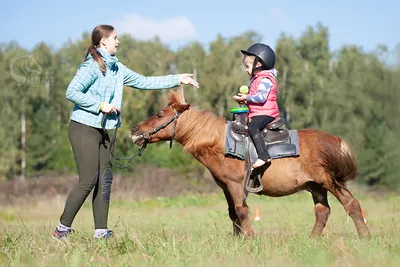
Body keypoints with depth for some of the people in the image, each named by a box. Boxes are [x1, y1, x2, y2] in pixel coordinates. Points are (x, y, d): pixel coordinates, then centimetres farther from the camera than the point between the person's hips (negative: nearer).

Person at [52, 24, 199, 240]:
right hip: (84, 128, -9)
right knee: (88, 180, -10)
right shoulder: (92, 66, -14)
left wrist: (177, 80, 17)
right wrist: (101, 105, -19)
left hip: (101, 130, 9)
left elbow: (143, 82, 19)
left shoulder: (117, 68, 12)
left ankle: (101, 231, 10)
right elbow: (71, 93, -20)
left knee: (105, 179, 7)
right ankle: (62, 228, -2)